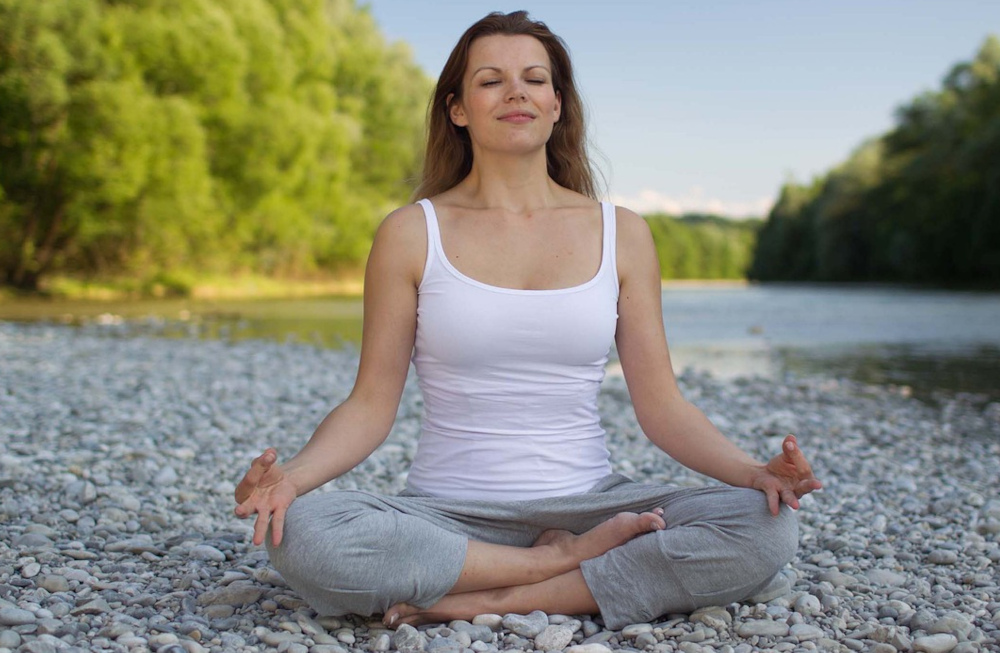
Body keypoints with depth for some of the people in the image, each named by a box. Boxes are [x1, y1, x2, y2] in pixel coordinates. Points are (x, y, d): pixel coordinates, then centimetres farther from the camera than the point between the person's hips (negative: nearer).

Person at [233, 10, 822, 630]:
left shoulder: (621, 234, 5)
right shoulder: (412, 233, 1)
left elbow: (662, 405, 5)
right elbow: (371, 404, 0)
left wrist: (753, 472, -13)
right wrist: (293, 475, -19)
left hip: (588, 503, 2)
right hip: (449, 513, -1)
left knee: (766, 527, -23)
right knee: (303, 534, -31)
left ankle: (488, 600, -18)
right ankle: (566, 561, -14)